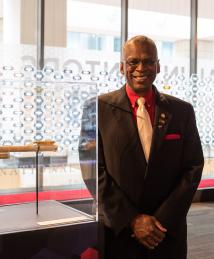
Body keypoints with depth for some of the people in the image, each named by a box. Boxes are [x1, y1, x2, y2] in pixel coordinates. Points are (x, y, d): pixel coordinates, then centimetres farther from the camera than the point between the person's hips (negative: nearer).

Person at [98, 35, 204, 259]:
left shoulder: (182, 111, 1)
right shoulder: (100, 108, -5)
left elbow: (193, 168, 0)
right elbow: (94, 170, -8)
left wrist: (162, 220, -10)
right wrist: (132, 220, -12)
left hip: (168, 233, 2)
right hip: (117, 231, -1)